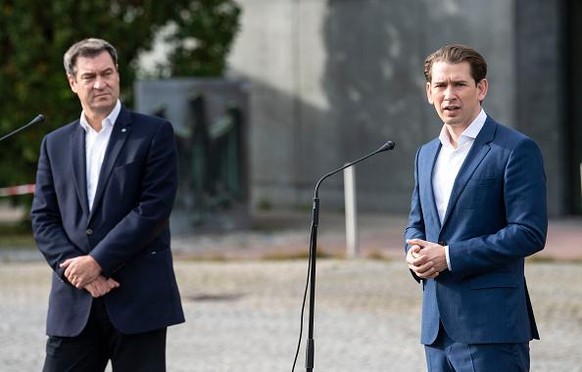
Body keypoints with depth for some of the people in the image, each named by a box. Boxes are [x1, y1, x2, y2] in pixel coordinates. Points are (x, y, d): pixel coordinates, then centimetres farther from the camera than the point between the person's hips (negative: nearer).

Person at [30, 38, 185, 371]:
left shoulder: (154, 134, 1)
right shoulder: (56, 144, 14)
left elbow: (154, 209, -9)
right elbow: (43, 218, 9)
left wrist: (97, 261, -13)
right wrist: (74, 267, -9)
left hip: (139, 299, -4)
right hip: (74, 305, 4)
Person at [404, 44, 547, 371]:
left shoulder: (516, 150, -7)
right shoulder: (427, 154, 18)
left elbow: (529, 233, -13)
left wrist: (449, 256, -16)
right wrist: (415, 253, 1)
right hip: (438, 325, 7)